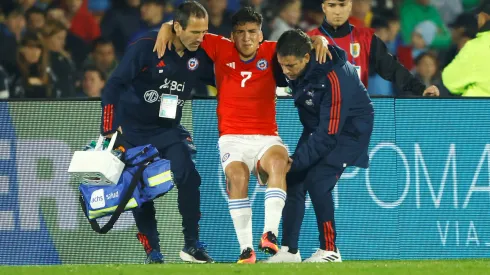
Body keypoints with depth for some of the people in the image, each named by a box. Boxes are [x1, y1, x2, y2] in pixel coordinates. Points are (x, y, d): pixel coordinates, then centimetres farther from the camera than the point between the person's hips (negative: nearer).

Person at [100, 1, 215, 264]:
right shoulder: (145, 47, -19)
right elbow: (114, 85, -17)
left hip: (168, 129, 3)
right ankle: (152, 252, 13)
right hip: (133, 130, -3)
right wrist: (109, 131, -21)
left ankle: (192, 245, -5)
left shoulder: (200, 54, -7)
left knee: (188, 178, -16)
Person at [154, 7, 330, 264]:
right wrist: (166, 29, -8)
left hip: (267, 137, 0)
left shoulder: (272, 52, 4)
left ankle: (270, 234, -38)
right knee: (237, 175, -31)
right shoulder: (221, 49, 4)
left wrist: (320, 40, -11)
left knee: (278, 160, -34)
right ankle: (246, 249, -30)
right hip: (232, 138, 0)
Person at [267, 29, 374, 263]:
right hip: (316, 124, 7)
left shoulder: (333, 79, -35)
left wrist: (296, 161, -30)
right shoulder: (295, 67, -15)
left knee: (317, 180, -20)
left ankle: (329, 251, -9)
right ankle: (289, 251, 1)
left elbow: (328, 135, -31)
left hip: (349, 128, -7)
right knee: (294, 180, -3)